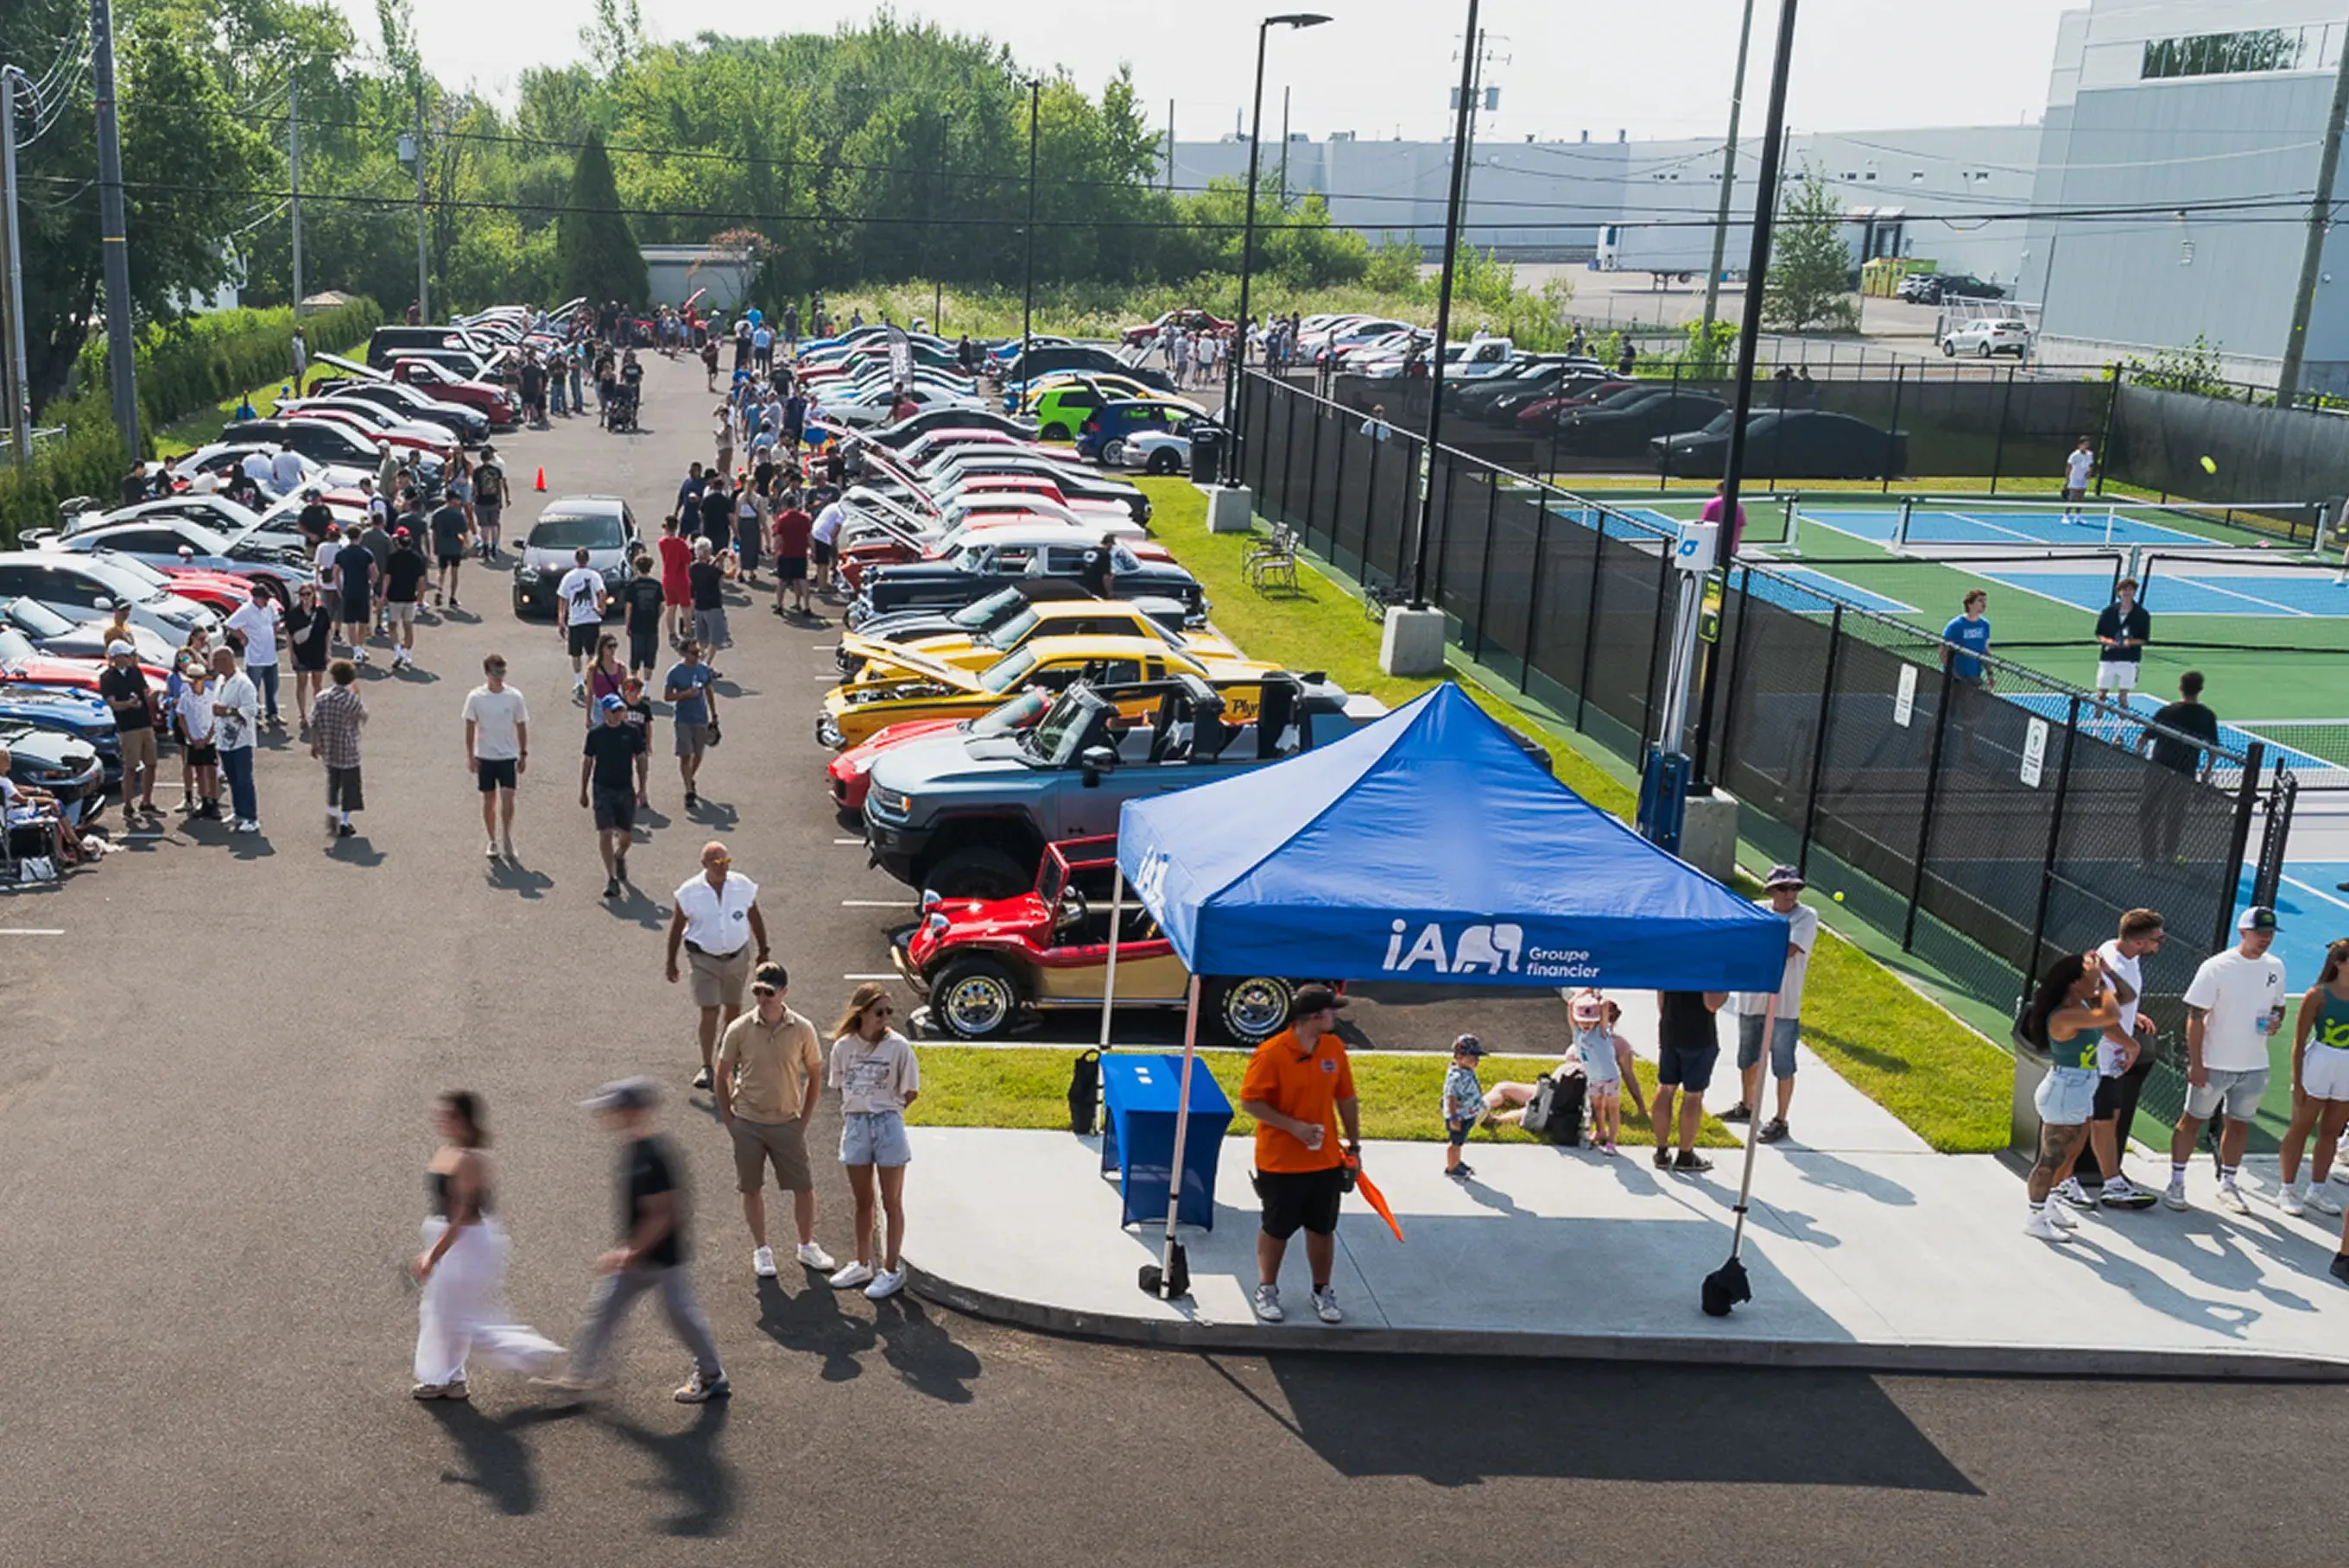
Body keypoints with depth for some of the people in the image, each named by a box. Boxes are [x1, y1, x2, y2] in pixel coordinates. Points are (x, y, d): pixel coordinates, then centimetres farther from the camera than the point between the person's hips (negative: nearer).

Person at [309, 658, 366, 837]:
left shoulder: (321, 697, -6)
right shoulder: (352, 700, -18)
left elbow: (314, 724, -1)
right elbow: (364, 718, 0)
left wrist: (314, 745, 12)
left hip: (328, 750, 4)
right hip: (348, 752, -4)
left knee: (333, 783, 23)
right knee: (349, 785, 8)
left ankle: (332, 816, 24)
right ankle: (344, 824, 11)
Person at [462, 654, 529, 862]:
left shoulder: (514, 697, -3)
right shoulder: (475, 697, -5)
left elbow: (521, 726, 5)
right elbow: (470, 727, 0)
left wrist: (523, 754, 4)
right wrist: (470, 756, -3)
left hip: (508, 756, 0)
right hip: (484, 757, 0)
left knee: (507, 798, -10)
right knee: (489, 800, 8)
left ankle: (507, 837, 8)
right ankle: (491, 841, 21)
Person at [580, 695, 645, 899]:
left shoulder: (632, 731, 0)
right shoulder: (595, 733, -3)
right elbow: (587, 761, 5)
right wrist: (583, 792, 5)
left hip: (626, 789, 2)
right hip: (602, 788, -2)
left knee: (627, 835, 9)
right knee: (605, 833, -10)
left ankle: (619, 857, 42)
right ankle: (611, 878, -5)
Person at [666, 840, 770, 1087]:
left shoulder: (744, 886, -7)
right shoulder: (689, 892, -12)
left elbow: (756, 920, 5)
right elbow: (677, 928, -2)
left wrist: (763, 953, 9)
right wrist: (671, 962, 2)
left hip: (738, 956, 3)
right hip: (705, 960, -2)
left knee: (733, 1007, 15)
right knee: (710, 1011, -8)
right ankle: (706, 1066, -1)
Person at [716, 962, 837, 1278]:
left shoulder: (802, 1029, -7)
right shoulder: (739, 1029, -8)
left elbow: (815, 1074, 4)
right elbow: (721, 1077, 2)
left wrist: (805, 1117, 2)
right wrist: (728, 1119, 0)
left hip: (788, 1123, 0)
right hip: (748, 1124, 0)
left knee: (804, 1187, 5)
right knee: (751, 1189, 8)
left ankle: (807, 1247, 24)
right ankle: (761, 1250, 24)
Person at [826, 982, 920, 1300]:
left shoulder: (898, 1047, -9)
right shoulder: (844, 1046, 1)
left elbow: (910, 1093, -3)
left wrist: (884, 1110, 0)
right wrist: (855, 1112, 5)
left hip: (888, 1125, -4)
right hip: (854, 1125, 4)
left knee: (891, 1203, 6)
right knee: (862, 1202, 17)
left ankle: (892, 1270, 16)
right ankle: (863, 1265, 31)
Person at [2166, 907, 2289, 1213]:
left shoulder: (2275, 967, 4)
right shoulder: (2217, 967, -14)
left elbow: (2278, 1005, 20)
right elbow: (2196, 1016, -14)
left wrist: (2276, 1021, -5)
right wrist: (2195, 1063, -18)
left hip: (2254, 1065, 5)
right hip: (2214, 1063, -5)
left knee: (2239, 1124, 14)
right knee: (2194, 1119, 4)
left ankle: (2227, 1184, 28)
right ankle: (2177, 1183, 14)